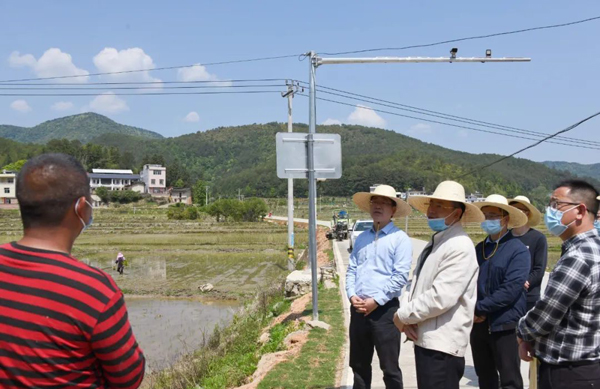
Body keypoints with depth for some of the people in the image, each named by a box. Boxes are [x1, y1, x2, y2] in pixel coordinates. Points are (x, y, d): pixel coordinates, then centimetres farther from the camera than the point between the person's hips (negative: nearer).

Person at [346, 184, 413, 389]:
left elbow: (400, 276, -13)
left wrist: (376, 300, -16)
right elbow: (351, 270, 13)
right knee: (359, 365, 15)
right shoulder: (361, 238, 13)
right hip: (358, 309, 6)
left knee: (390, 368, 3)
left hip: (384, 310, -6)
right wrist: (352, 295, -3)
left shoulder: (400, 239, -6)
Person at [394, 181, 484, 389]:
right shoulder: (434, 243, 14)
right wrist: (405, 315, -6)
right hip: (425, 339, 10)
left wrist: (402, 316, -12)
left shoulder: (460, 247, -17)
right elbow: (414, 284, 13)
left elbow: (440, 298, -25)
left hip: (442, 343, -9)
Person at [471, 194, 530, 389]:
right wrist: (471, 310, -11)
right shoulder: (479, 248, 9)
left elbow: (510, 289, -19)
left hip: (505, 325, -6)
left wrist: (479, 308, -15)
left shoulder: (519, 250, -10)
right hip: (479, 324, 6)